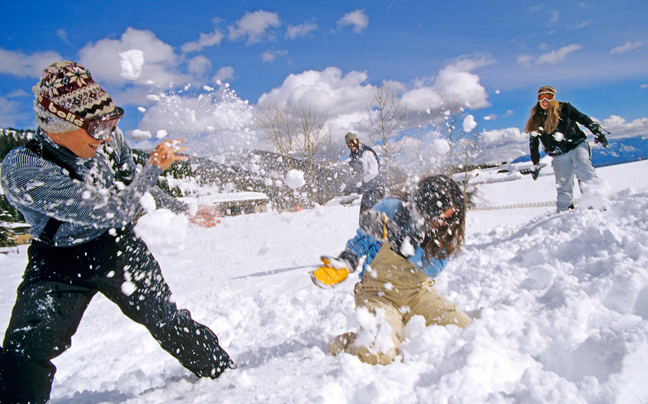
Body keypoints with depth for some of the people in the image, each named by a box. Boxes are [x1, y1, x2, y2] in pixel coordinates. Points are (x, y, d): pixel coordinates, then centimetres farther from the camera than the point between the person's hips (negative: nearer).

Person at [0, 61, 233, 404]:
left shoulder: (109, 138, -14)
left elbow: (135, 187, 7)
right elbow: (110, 211, -31)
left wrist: (186, 210, 10)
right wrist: (155, 166, -21)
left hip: (120, 247, 3)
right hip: (58, 263, -2)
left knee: (168, 321, 6)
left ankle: (222, 372, 27)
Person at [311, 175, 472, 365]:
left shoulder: (447, 230, -6)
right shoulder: (390, 211, -16)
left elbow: (432, 268, -22)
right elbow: (364, 238, 3)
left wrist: (403, 245, -37)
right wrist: (344, 262, -9)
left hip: (418, 292, 5)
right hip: (379, 292, -4)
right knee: (376, 355, -27)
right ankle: (342, 344, 7)